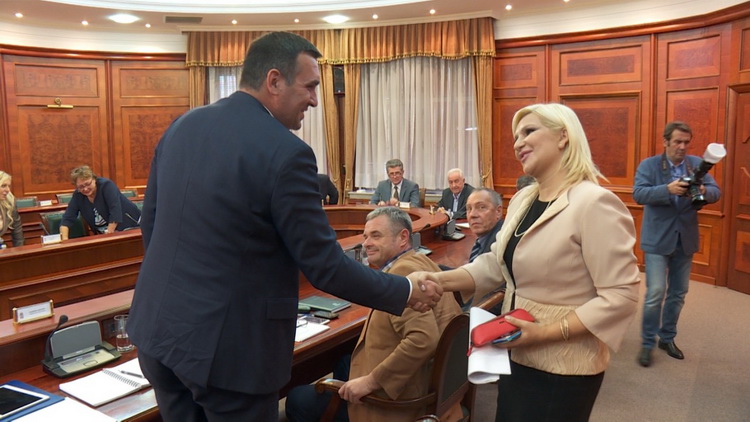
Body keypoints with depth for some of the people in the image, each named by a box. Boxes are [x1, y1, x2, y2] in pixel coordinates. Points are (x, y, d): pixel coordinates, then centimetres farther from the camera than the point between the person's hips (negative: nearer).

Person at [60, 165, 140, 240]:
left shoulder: (106, 185, -15)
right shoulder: (77, 196, -1)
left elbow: (115, 212, -24)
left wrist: (108, 234, -28)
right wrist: (64, 239, -20)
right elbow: (67, 219, -4)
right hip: (103, 235, 4)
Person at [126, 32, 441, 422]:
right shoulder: (285, 152, -19)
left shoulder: (181, 126, 3)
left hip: (156, 328, 7)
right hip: (224, 347, -7)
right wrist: (406, 293, -3)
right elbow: (324, 266, -16)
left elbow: (150, 225, 11)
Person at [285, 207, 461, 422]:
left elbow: (424, 339, -33)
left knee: (297, 400, 3)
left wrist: (371, 381, -26)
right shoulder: (421, 261, 4)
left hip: (395, 394, -10)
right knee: (342, 362, 32)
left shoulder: (403, 271, -23)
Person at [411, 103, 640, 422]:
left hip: (563, 370, -7)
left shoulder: (595, 203, -21)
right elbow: (496, 262, 5)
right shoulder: (522, 199, 5)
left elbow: (620, 297, -23)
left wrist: (545, 332, -25)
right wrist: (441, 280, -10)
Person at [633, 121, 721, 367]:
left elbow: (716, 192, -2)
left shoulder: (697, 164, 5)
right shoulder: (649, 165, -6)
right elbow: (638, 194, -19)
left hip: (685, 240, 4)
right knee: (655, 293, -7)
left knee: (678, 293, 13)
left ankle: (667, 338, 30)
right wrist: (667, 189, -35)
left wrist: (703, 190, -26)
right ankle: (647, 342, 8)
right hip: (658, 240, -4)